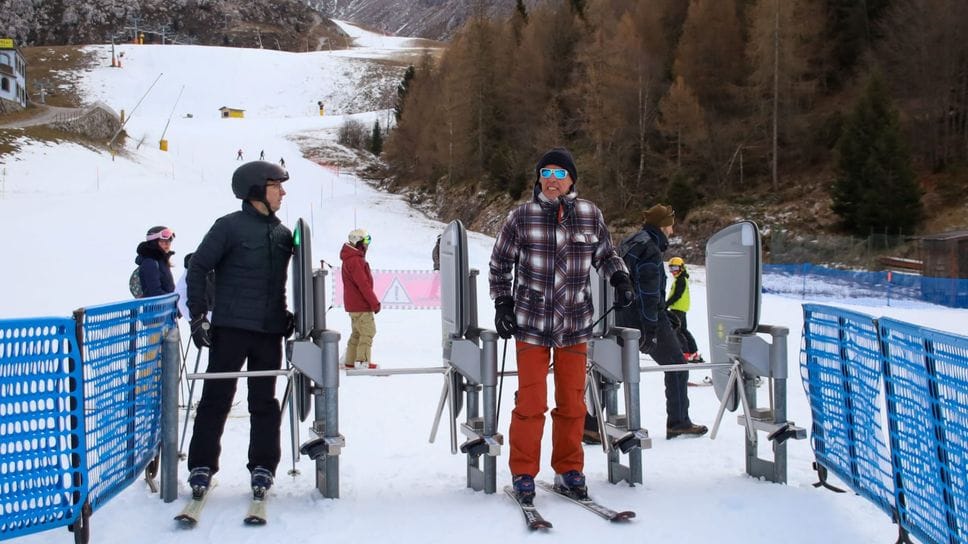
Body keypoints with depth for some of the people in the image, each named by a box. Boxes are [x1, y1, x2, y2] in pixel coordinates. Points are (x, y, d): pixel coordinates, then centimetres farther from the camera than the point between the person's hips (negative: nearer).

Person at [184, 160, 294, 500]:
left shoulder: (283, 233, 12)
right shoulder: (229, 227, -5)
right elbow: (198, 269, -4)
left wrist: (288, 316, 14)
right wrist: (198, 316, -8)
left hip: (270, 331, 5)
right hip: (231, 328, -5)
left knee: (265, 402, 8)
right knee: (216, 398, 1)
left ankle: (263, 467, 16)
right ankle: (202, 466, 10)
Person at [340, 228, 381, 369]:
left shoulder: (352, 258, 16)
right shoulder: (355, 260, -18)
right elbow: (363, 284, -21)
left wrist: (373, 301, 20)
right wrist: (374, 303, -16)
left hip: (354, 304, 10)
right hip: (361, 305, -10)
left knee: (357, 332, 15)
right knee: (368, 331, -6)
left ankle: (351, 361, 18)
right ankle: (362, 361, -5)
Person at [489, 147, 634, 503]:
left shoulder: (590, 215, 3)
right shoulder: (521, 217, -2)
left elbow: (605, 256, 16)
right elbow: (500, 263, 7)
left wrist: (619, 278, -2)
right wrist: (503, 303, 0)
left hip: (575, 324, 2)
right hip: (531, 323, -2)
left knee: (572, 402, 10)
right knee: (531, 402, -2)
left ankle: (569, 471, 24)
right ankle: (523, 474, 12)